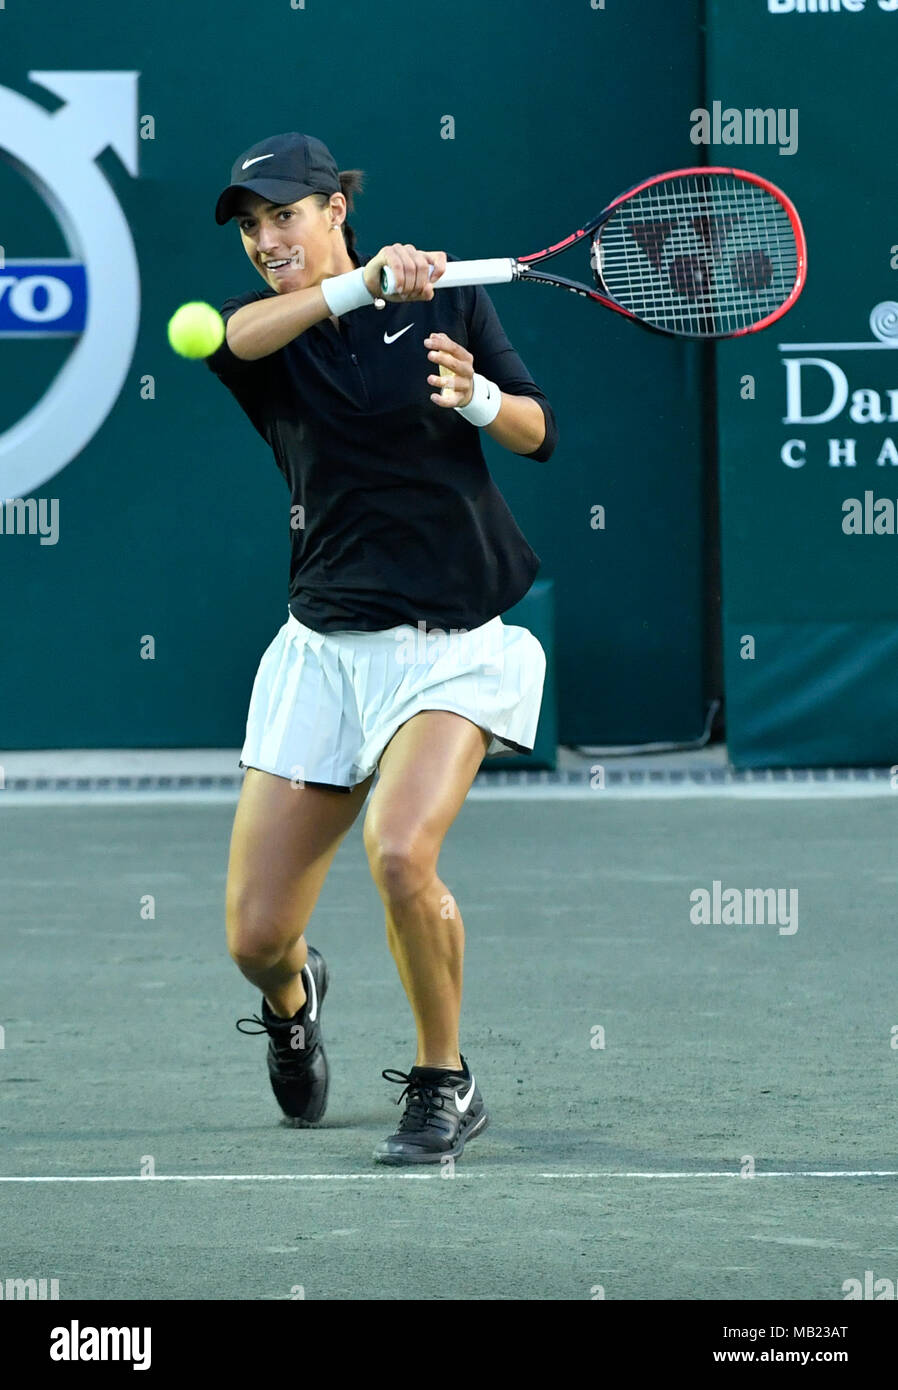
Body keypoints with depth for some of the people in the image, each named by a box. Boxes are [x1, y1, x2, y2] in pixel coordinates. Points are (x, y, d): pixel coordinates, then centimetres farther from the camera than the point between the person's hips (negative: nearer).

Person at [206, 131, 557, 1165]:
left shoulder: (445, 300, 4)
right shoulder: (267, 322, 2)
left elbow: (538, 432, 8)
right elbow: (240, 334, -23)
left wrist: (478, 399, -14)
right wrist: (362, 284, -38)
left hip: (457, 643, -2)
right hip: (327, 643, 2)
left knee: (400, 856, -28)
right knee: (255, 938, -2)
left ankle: (444, 1085, -3)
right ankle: (293, 1002, 38)